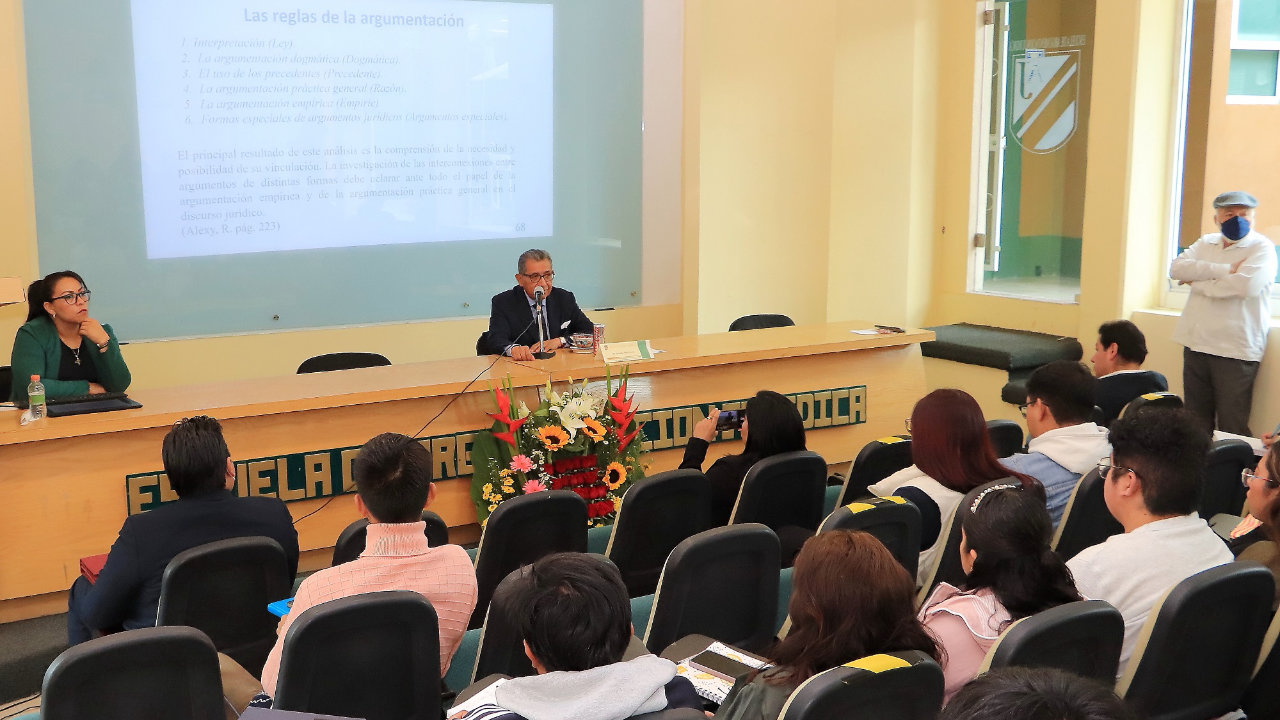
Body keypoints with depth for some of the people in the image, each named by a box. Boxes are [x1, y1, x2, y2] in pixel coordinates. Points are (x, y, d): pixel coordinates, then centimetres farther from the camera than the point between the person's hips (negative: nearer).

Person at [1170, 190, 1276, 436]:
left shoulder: (1262, 248, -3)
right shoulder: (1206, 243, 14)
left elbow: (1244, 285, -21)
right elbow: (1176, 268, -3)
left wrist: (1197, 282, -7)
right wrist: (1224, 270, -13)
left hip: (1235, 350, -6)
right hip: (1196, 344, 6)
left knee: (1232, 428, -4)